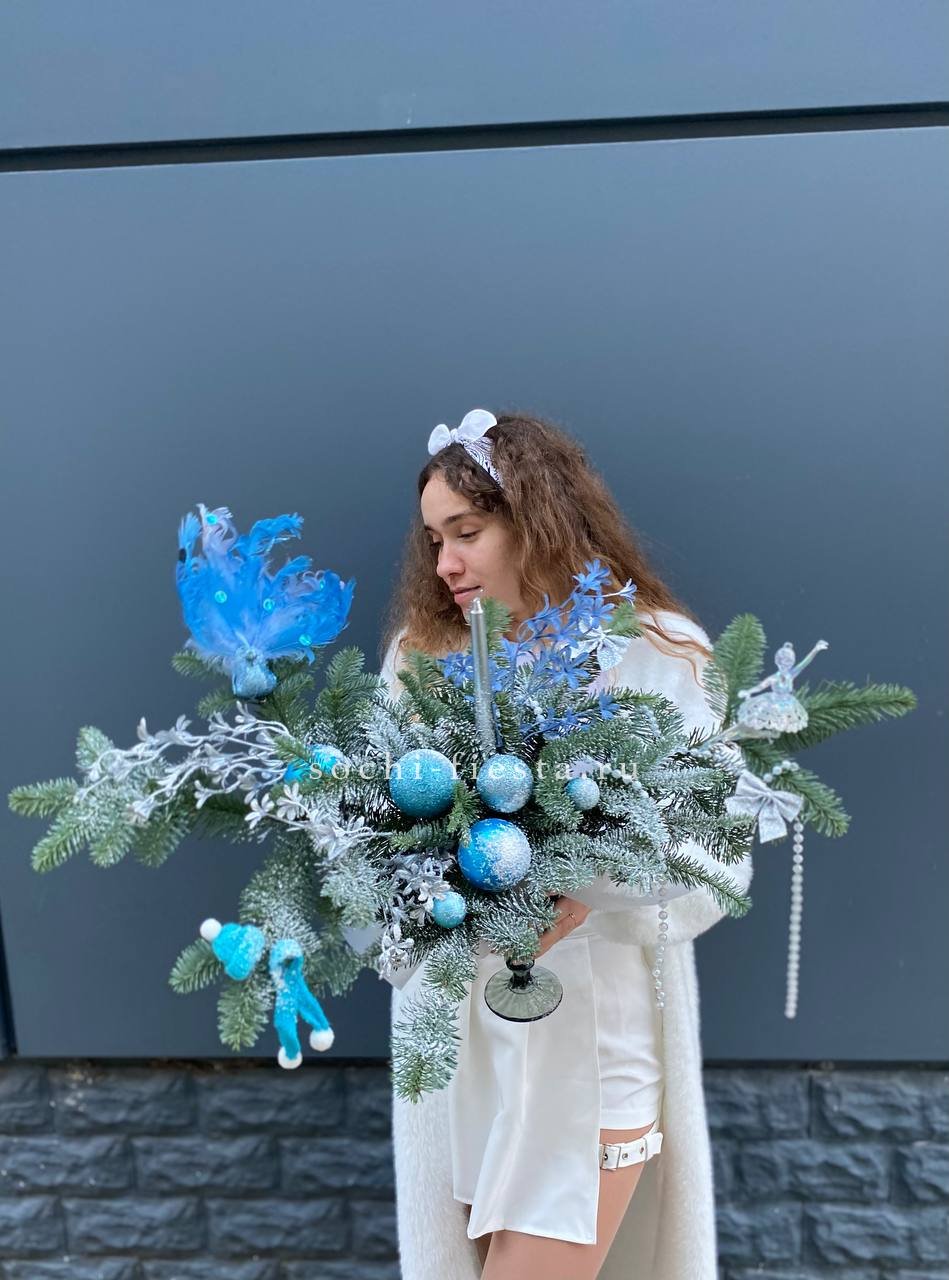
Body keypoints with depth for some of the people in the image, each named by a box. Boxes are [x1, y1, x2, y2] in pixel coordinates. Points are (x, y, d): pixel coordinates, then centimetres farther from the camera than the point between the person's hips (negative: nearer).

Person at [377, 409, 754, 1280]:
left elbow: (718, 863, -9)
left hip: (596, 1038, -3)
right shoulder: (422, 653, 1)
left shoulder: (662, 657, -7)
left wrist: (579, 903, -24)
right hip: (456, 1036, 3)